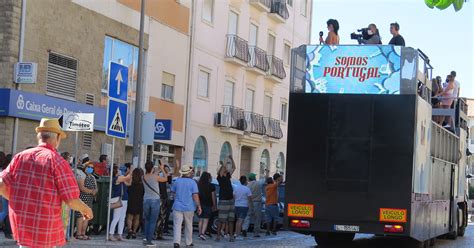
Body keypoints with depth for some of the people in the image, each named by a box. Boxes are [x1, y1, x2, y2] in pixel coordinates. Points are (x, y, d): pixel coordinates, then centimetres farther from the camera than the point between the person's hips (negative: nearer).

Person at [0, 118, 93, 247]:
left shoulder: (20, 157, 4)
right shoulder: (57, 161, -10)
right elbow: (72, 201, -13)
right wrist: (86, 209, 8)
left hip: (19, 223, 4)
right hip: (45, 228, -4)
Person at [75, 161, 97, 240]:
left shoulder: (92, 177, 19)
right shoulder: (82, 175, -5)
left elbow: (96, 189, 14)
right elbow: (81, 188, -16)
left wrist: (95, 191, -10)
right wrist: (91, 191, -9)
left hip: (90, 200, 8)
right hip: (82, 198, -8)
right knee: (81, 216, -10)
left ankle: (83, 233, 8)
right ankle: (79, 234, -8)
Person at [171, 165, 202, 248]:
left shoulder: (177, 181, 2)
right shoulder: (192, 182, -6)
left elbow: (173, 192, 13)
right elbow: (195, 196, -12)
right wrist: (199, 206, -8)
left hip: (178, 207, 1)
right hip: (189, 207, -1)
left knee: (177, 225, -5)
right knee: (188, 225, 14)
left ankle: (176, 241, -21)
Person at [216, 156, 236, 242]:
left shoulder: (228, 176, 14)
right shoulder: (220, 177, -6)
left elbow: (233, 168, 19)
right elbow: (224, 166, -18)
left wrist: (231, 159, 11)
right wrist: (227, 159, -6)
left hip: (231, 200, 7)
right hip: (223, 200, -7)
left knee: (231, 220, 5)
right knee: (221, 220, -4)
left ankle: (231, 236, 7)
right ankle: (218, 236, 3)